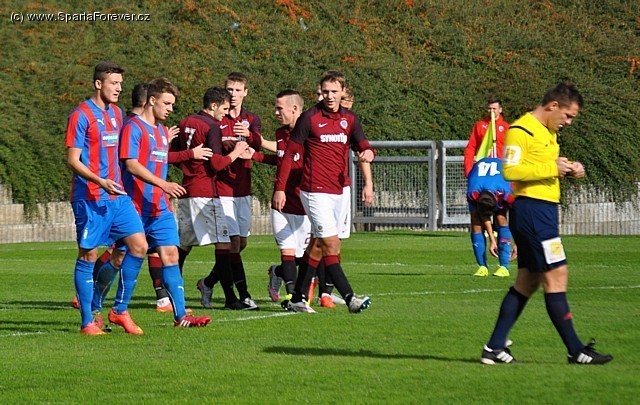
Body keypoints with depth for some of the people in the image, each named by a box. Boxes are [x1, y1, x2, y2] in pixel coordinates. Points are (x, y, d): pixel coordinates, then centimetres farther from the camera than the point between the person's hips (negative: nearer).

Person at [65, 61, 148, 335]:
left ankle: (120, 310, 7)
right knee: (88, 255, -1)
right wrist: (100, 182, -24)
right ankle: (87, 322, 5)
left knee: (139, 245, -4)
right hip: (90, 198, -7)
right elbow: (72, 160, -12)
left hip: (117, 196, 7)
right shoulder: (81, 115, -8)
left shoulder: (116, 113, 15)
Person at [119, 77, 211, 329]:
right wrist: (162, 184, -26)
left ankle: (181, 315, -8)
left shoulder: (163, 131, 18)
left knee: (170, 255, -3)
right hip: (135, 208, -7)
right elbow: (131, 165, -18)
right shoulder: (133, 127, -9)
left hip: (160, 208, 7)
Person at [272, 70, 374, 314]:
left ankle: (297, 299, 17)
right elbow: (290, 154, -4)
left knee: (317, 245, 10)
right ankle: (349, 298, -15)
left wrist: (367, 151, -22)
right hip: (315, 191, -7)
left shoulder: (349, 119, 10)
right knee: (331, 243, -12)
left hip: (337, 191, 7)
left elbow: (362, 145, 4)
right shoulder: (310, 118, -6)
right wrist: (279, 188, -8)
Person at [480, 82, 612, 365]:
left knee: (527, 281, 10)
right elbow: (510, 171, -19)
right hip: (531, 209, -10)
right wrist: (552, 167, -19)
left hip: (544, 211, 10)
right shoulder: (521, 130, -11)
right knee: (556, 274, -9)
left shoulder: (548, 133, 20)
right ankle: (576, 351, -6)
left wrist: (567, 169, 8)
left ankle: (494, 348, 11)